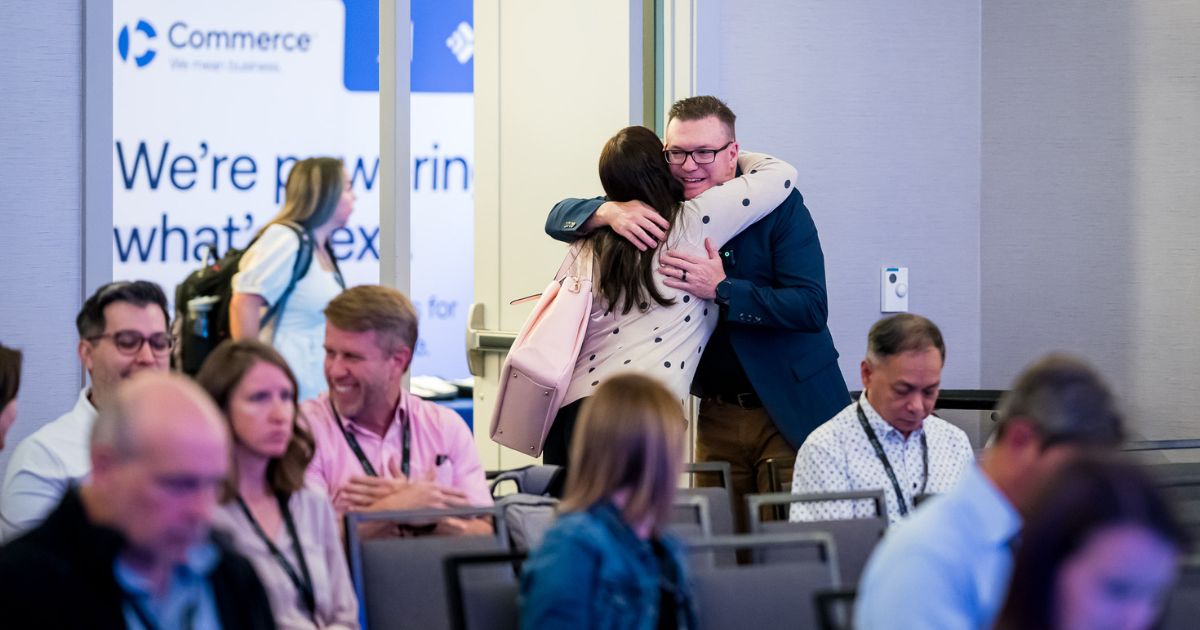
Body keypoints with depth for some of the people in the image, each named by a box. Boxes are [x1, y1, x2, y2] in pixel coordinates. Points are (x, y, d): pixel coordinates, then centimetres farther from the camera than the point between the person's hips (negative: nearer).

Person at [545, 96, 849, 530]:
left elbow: (811, 308, -16)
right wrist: (609, 212, -17)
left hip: (793, 412, -4)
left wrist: (721, 289, -24)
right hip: (717, 416, 4)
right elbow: (559, 218, 6)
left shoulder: (780, 207, -8)